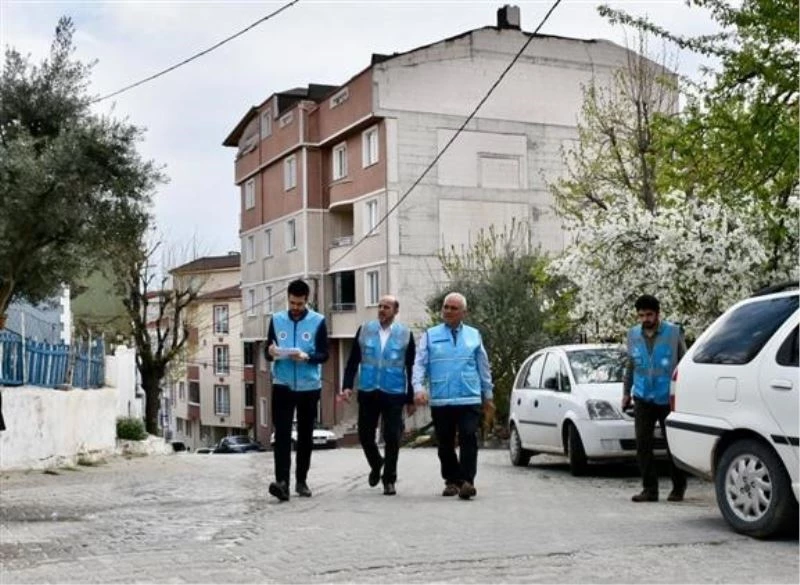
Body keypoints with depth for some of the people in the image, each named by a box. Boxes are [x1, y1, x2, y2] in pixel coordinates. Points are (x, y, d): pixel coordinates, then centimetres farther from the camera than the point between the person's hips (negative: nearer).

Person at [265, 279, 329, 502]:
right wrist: (271, 353, -16)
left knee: (305, 436, 8)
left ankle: (301, 481, 18)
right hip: (282, 386, 0)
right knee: (282, 434, -9)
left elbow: (324, 354, -3)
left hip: (309, 386, 0)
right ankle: (282, 482, -15)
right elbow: (267, 352, 8)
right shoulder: (277, 320, 5)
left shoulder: (318, 321, -1)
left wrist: (307, 356, -23)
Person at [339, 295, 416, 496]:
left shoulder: (405, 334, 1)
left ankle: (389, 480, 12)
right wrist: (347, 386, -4)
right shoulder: (364, 330, 5)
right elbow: (353, 361, 7)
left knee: (392, 438, -2)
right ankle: (376, 464, 35)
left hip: (394, 394, -2)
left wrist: (411, 398, 4)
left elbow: (411, 368, 4)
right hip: (367, 392, 2)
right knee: (365, 434, 7)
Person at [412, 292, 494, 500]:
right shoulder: (430, 335, 7)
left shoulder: (474, 335, 11)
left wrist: (488, 395, 17)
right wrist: (418, 387, -16)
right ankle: (451, 481, 20)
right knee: (445, 444, 7)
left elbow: (483, 367, 16)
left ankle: (467, 481, -12)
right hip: (440, 401, 1)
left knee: (468, 440, -12)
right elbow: (419, 364, 0)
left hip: (469, 400, 0)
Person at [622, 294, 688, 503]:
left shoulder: (673, 332, -3)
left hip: (668, 399, -3)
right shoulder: (633, 334, 8)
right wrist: (626, 392, 19)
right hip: (643, 399, 3)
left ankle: (678, 488, 17)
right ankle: (650, 489, 6)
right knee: (643, 444, -1)